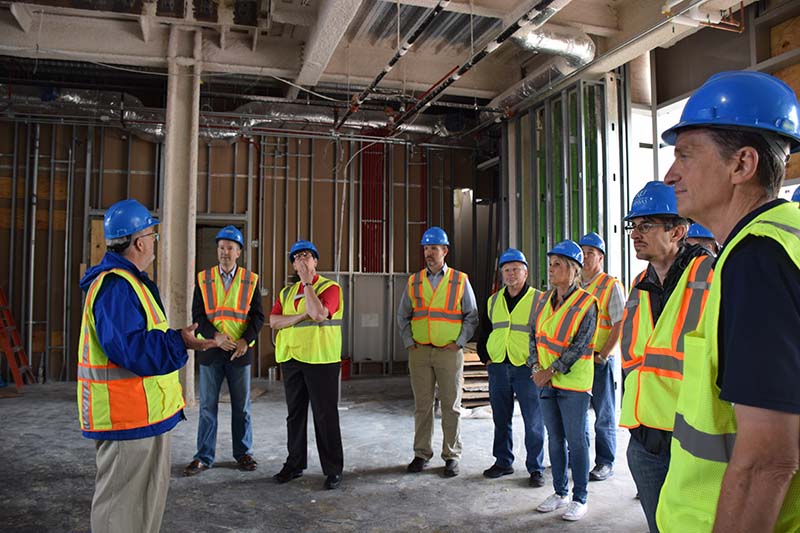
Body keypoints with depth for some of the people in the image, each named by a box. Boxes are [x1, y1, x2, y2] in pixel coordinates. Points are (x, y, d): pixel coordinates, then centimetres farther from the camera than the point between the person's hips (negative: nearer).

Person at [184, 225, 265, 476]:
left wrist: (246, 340, -14)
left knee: (241, 407, 9)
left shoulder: (251, 280, 4)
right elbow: (197, 314, -1)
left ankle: (243, 453, 22)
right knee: (207, 406, 6)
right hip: (210, 350, 0)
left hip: (240, 351, 0)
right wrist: (215, 336, -17)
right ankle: (204, 456, 17)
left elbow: (258, 316, 1)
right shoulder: (203, 279, 4)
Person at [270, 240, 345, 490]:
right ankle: (295, 463, 28)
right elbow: (274, 321, 1)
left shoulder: (330, 287, -3)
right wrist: (302, 315, -13)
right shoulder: (286, 292, 14)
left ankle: (333, 469, 10)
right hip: (290, 359, 6)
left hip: (321, 359, -5)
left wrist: (307, 282, -14)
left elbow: (319, 314, -21)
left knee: (325, 415, 0)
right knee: (295, 414, 14)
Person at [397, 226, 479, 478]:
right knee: (422, 405, 9)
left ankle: (451, 456, 15)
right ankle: (422, 454, 20)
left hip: (449, 352, -2)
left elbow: (472, 316, 4)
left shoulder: (460, 280, 2)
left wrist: (459, 342, -5)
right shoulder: (414, 281, 9)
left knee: (451, 406, 4)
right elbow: (403, 316, 15)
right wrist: (408, 342, 4)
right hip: (419, 352, 2)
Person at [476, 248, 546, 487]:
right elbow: (484, 332, 20)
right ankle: (503, 461, 26)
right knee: (501, 419, 12)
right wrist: (486, 357, 10)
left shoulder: (538, 299, 0)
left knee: (533, 421, 1)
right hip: (498, 367, 4)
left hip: (527, 368, -4)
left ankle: (536, 468, 13)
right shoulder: (493, 301, 13)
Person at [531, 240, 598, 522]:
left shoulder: (586, 303, -12)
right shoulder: (545, 300, 8)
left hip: (573, 383, -6)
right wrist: (536, 367, -4)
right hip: (546, 383, 6)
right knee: (555, 440, 15)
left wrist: (550, 371, -17)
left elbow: (579, 346, -16)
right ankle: (560, 492, 29)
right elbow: (537, 336, 10)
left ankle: (580, 498, 18)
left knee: (576, 441, 3)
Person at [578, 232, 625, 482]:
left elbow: (619, 325, -11)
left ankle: (605, 463, 14)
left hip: (600, 360, -5)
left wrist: (602, 355, -15)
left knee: (604, 415, 4)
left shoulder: (611, 285, -5)